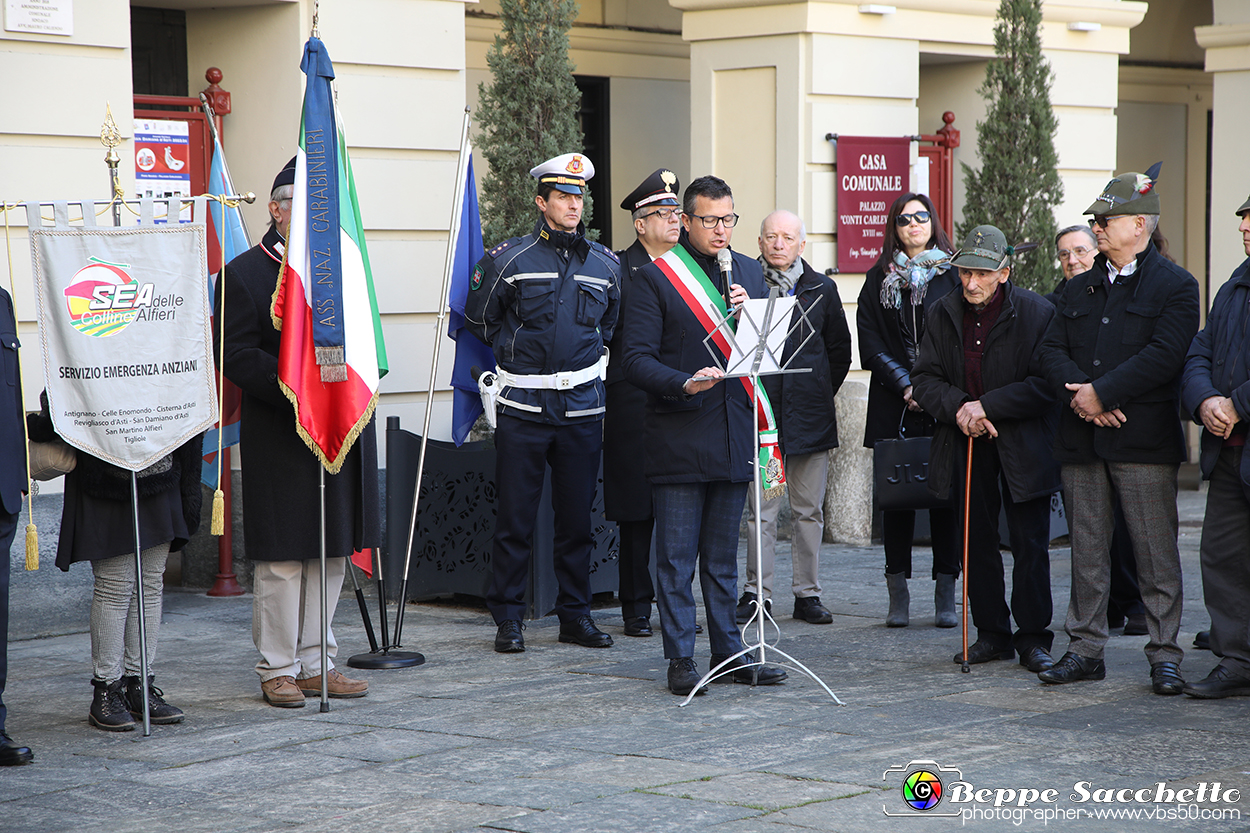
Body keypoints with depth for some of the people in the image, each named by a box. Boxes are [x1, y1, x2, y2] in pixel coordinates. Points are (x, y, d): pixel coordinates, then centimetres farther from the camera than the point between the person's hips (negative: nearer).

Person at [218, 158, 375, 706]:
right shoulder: (243, 274, -4)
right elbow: (238, 356, -11)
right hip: (280, 439, -6)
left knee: (331, 553, 10)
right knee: (282, 557, -2)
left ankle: (316, 663, 19)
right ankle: (278, 668, 8)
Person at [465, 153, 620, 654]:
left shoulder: (606, 265, 8)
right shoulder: (508, 259, -1)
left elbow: (614, 325, 23)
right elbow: (478, 320, 8)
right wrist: (514, 353, 7)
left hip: (582, 406, 3)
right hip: (524, 407, -3)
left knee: (577, 517, 7)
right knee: (515, 518, -1)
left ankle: (575, 615, 17)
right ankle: (508, 619, 8)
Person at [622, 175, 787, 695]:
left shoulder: (748, 272, 13)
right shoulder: (655, 277, -3)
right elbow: (636, 359, -9)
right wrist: (684, 384, -24)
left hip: (734, 435, 5)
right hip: (678, 436, -5)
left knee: (723, 557, 13)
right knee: (677, 557, -1)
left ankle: (729, 652, 19)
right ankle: (681, 659, 5)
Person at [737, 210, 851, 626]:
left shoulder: (822, 289, 8)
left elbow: (840, 350, 16)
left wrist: (821, 394, 12)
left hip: (809, 417, 2)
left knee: (809, 510, 6)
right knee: (760, 510, -2)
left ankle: (807, 593, 13)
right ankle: (757, 592, 5)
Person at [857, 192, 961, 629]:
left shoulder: (952, 276, 5)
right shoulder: (878, 279, 10)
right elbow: (870, 344, 4)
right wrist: (906, 386, -8)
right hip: (893, 407, 1)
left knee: (945, 494, -2)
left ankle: (945, 596, 3)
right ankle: (898, 596, 5)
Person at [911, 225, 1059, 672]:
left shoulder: (1036, 313, -11)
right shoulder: (943, 313, 3)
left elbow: (1046, 383, -15)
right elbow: (924, 377, 4)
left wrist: (987, 406, -19)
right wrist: (957, 408, -15)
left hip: (1022, 447, -4)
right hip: (967, 441, 4)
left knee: (1030, 546, -1)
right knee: (977, 543, 8)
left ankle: (1033, 638, 9)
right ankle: (992, 634, 18)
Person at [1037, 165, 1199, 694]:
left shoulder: (1175, 287, 0)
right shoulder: (1078, 289, 18)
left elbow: (1164, 355, -13)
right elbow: (1053, 350, 9)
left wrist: (1102, 393, -16)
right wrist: (1078, 395, -11)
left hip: (1144, 440, -5)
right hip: (1081, 439, 5)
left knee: (1155, 552, -3)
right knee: (1087, 550, 8)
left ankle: (1164, 655, 3)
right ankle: (1085, 650, 15)